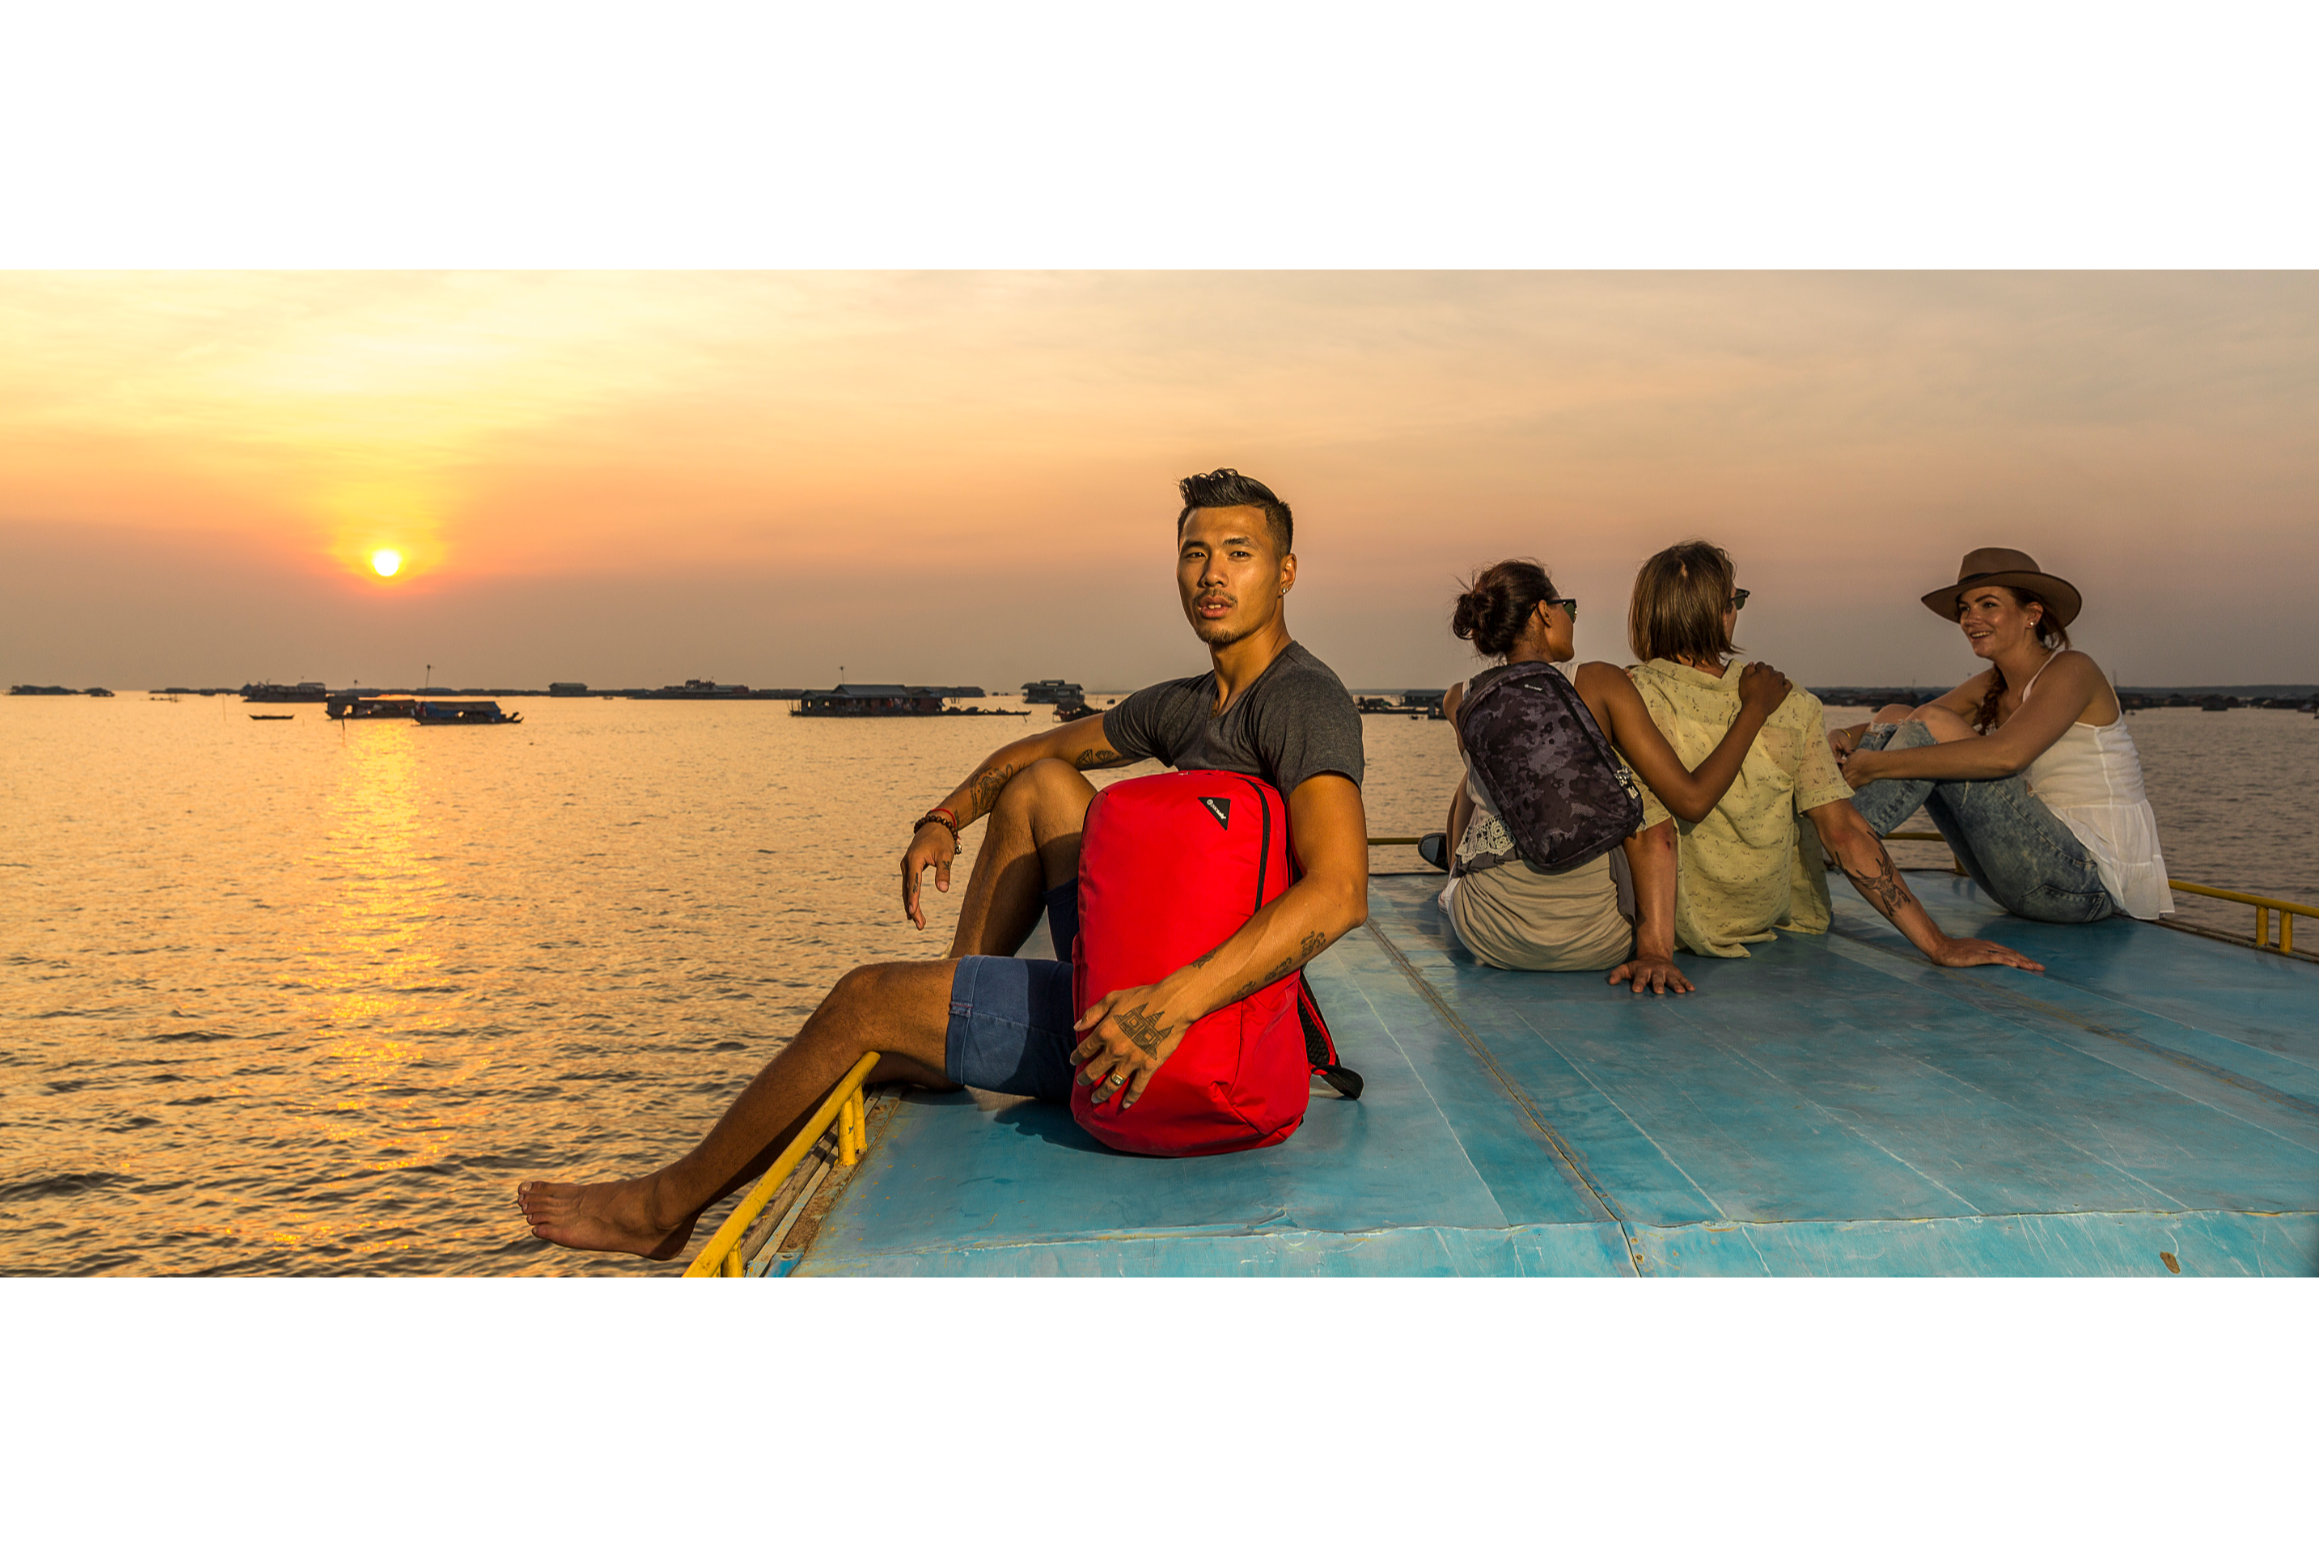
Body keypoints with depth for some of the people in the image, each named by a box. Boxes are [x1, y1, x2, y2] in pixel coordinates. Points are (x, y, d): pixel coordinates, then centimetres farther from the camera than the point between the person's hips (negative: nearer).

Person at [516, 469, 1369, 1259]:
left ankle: (664, 1206, 17)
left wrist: (1175, 1001, -42)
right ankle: (940, 1041, 19)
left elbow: (1340, 891, -34)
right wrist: (942, 820, 13)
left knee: (862, 1001, -4)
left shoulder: (1305, 699, -17)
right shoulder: (1187, 705, 11)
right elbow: (1039, 747, 27)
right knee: (1039, 784, 14)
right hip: (1148, 979, 8)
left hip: (1195, 1024, -8)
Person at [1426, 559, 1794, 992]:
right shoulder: (1599, 684, -9)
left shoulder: (1459, 702, 1)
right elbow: (1692, 799, -9)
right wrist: (1755, 706, 3)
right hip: (1592, 942, -2)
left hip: (1486, 936, 3)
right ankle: (1654, 948, 28)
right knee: (1645, 795, 25)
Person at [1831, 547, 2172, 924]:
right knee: (1896, 715, 1)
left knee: (1935, 725, -20)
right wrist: (1849, 738, -16)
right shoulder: (1988, 689, 13)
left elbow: (2007, 754, -28)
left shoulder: (2072, 670, -10)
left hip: (2089, 881, -8)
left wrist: (1878, 764, -28)